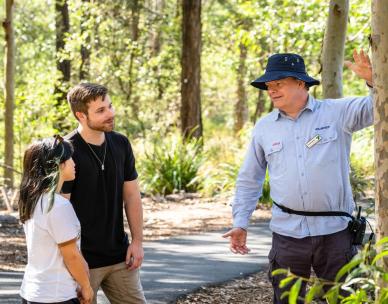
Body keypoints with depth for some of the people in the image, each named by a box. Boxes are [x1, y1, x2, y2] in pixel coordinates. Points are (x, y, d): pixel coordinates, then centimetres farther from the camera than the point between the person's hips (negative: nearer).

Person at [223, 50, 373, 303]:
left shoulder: (338, 112, -1)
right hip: (287, 233, 2)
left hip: (334, 231, -2)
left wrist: (373, 80, -30)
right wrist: (240, 224, 9)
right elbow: (249, 180, 15)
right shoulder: (264, 128, 8)